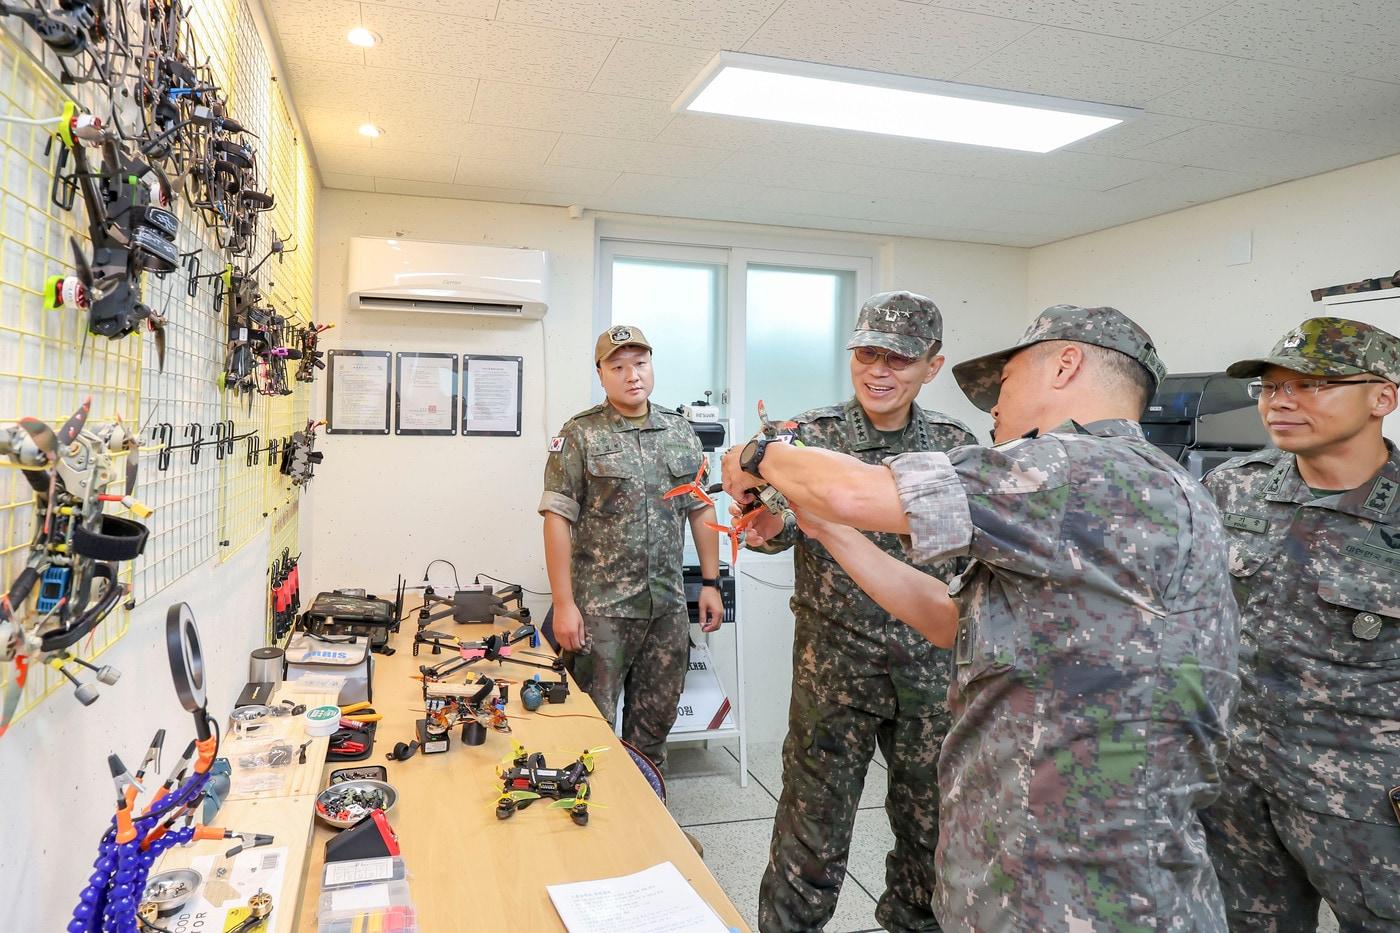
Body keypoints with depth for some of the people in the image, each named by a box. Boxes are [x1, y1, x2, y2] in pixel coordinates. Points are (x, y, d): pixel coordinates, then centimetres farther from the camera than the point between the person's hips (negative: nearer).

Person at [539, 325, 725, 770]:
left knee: (655, 721, 16)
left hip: (668, 605, 4)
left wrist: (711, 584, 7)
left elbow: (701, 511, 12)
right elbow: (557, 519, -9)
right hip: (601, 607, -4)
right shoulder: (580, 436, -6)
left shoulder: (681, 432, 8)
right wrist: (563, 604, -14)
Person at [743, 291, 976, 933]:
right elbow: (787, 514, -17)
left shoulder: (957, 443, 2)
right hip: (835, 665, -3)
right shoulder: (812, 434, -6)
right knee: (814, 831, 7)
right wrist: (768, 527, -39)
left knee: (933, 829, 17)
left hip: (931, 668, 3)